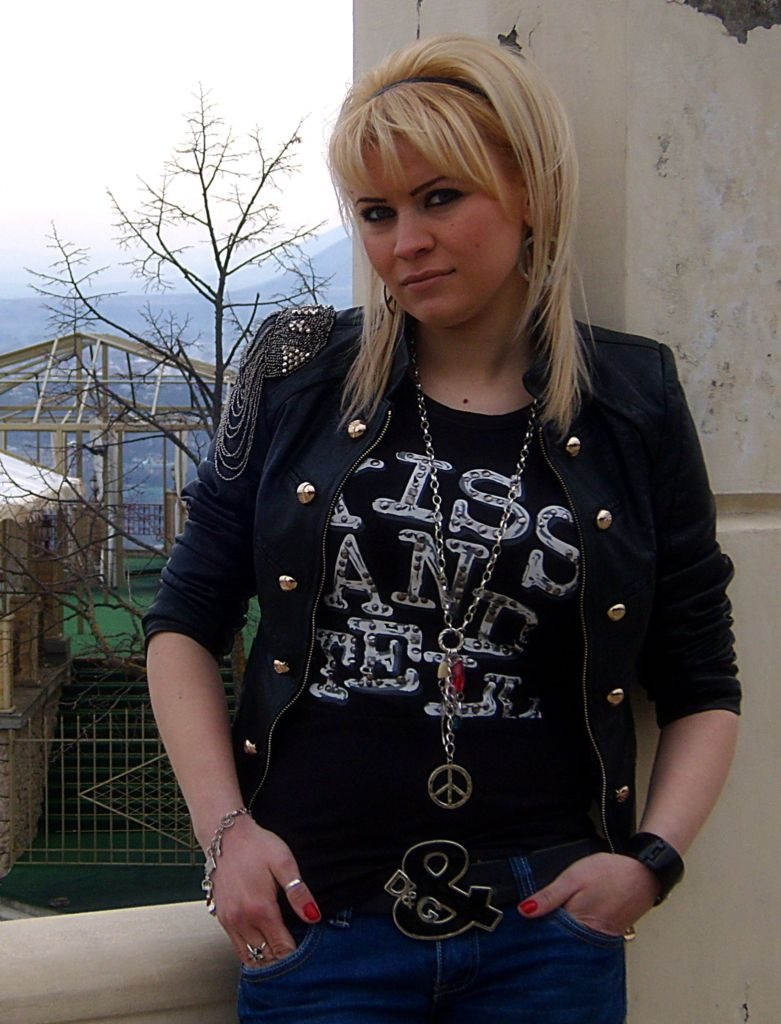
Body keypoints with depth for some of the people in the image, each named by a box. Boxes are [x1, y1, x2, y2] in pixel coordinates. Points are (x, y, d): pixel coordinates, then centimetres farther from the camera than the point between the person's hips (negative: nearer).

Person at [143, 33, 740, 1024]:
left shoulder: (633, 401, 0)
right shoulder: (299, 371, 1)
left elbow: (702, 686, 7)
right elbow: (185, 621, 6)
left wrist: (651, 858, -7)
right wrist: (225, 827, -6)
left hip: (546, 923, 0)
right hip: (312, 916, 0)